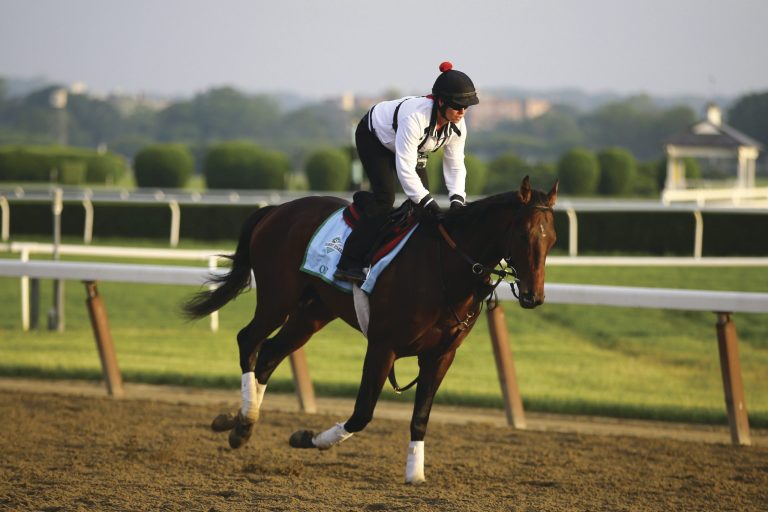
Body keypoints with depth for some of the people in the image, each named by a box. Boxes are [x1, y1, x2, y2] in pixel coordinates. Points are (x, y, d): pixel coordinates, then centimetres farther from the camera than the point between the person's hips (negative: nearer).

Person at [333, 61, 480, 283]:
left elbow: (455, 165, -11)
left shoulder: (457, 125, -22)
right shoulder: (414, 116, -44)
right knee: (384, 197, -21)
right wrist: (430, 205, -44)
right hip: (373, 137, -7)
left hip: (416, 148, 7)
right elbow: (405, 167, -43)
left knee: (422, 199, -6)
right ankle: (349, 264, -21)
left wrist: (457, 199, -27)